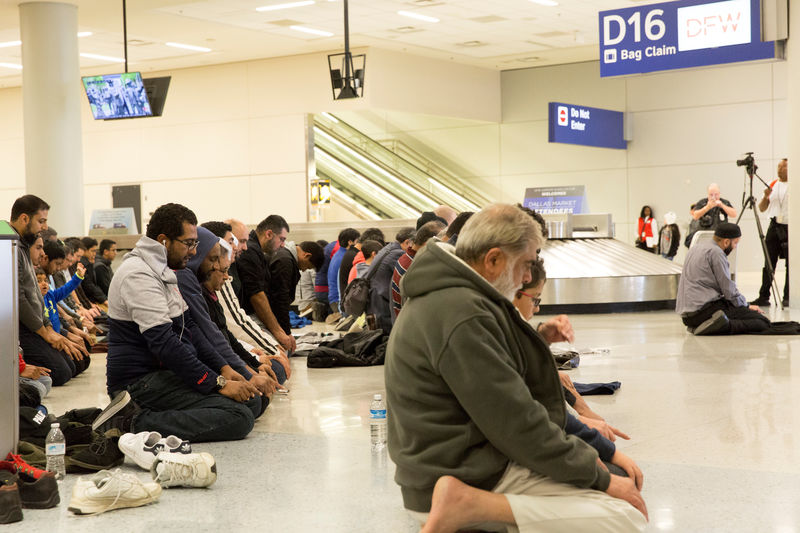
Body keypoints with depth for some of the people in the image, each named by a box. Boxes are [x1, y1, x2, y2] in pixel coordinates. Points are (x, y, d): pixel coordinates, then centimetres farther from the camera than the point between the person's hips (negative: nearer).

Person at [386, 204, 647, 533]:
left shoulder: (440, 298, 11)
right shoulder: (463, 317, -22)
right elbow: (518, 426, -20)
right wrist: (602, 479, -10)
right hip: (474, 477, -11)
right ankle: (471, 505, -18)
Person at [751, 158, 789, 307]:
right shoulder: (772, 185, 12)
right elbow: (762, 208, 12)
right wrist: (765, 197, -5)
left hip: (790, 227, -3)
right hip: (774, 226, 3)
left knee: (790, 264, 1)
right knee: (769, 263, 0)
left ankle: (787, 297, 8)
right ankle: (763, 297, 0)